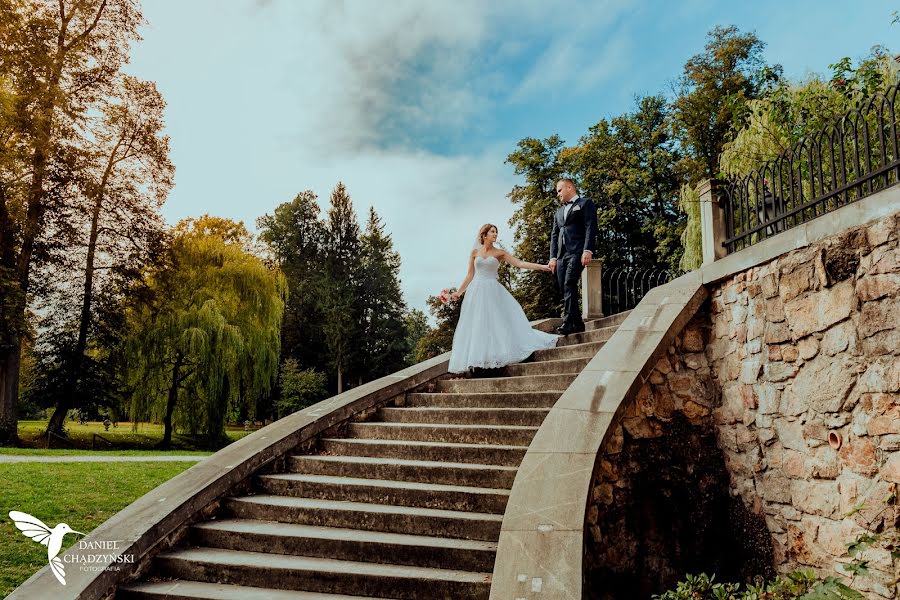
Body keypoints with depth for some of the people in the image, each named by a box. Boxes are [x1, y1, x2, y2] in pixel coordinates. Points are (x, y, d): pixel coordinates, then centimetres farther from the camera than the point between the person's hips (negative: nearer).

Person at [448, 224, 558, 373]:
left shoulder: (499, 253, 5)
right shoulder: (475, 252, 9)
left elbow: (519, 263, -2)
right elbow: (470, 275, 14)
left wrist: (542, 266, -11)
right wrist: (459, 291, 11)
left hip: (493, 292, -1)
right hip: (476, 292, 1)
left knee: (497, 323, -7)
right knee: (476, 326, 0)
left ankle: (496, 355, -3)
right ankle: (477, 360, 3)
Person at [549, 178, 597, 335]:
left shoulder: (585, 204, 7)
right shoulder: (559, 211, 28)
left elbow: (590, 228, -5)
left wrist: (588, 250, -16)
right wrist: (553, 256, 11)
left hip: (577, 252, -7)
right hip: (561, 255, 7)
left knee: (569, 285, -20)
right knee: (564, 289, 1)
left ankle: (568, 322, -24)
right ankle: (577, 323, 6)